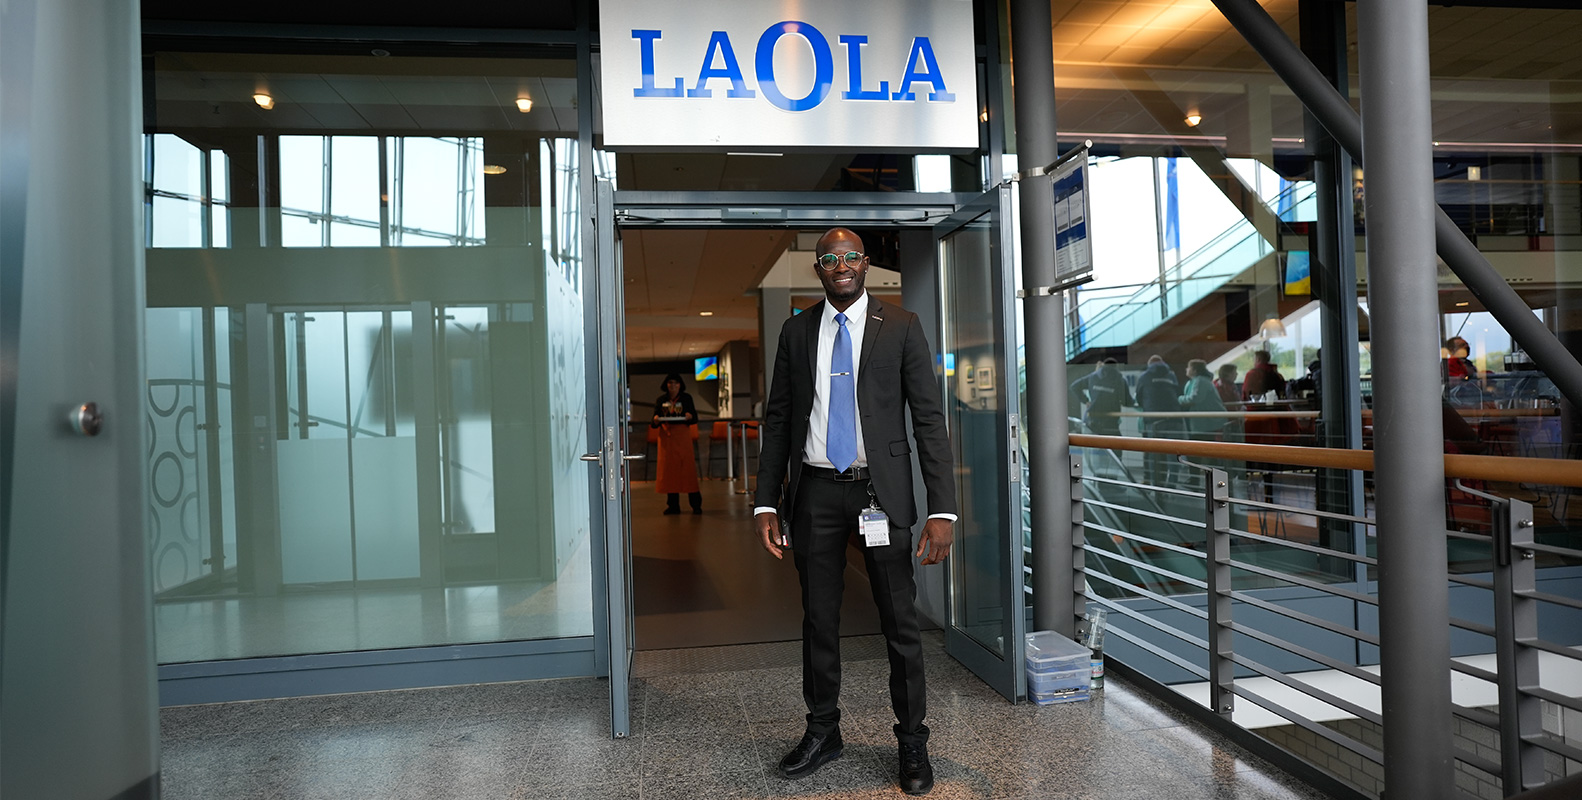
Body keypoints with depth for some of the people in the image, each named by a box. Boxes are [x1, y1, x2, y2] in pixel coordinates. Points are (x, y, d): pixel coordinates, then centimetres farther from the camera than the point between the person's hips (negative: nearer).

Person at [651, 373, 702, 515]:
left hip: (683, 435, -2)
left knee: (688, 467, -6)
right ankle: (673, 505, 8)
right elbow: (654, 423, 8)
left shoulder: (686, 398, 7)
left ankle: (696, 504, -2)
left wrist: (690, 417, -18)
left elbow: (695, 419, 4)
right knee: (669, 468, 1)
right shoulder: (661, 400, 10)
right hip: (666, 436, 2)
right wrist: (655, 421, -15)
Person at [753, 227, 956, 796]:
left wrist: (942, 510, -13)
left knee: (900, 621, 5)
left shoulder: (900, 327, -1)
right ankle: (822, 732, 32)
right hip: (815, 492, 2)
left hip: (881, 489, -2)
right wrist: (766, 503, 1)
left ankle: (912, 743, 23)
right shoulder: (797, 331, 7)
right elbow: (778, 420, 8)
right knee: (818, 619, 13)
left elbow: (929, 420, -5)